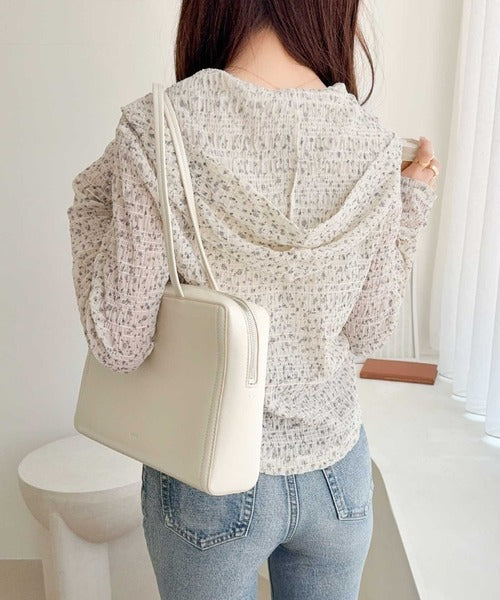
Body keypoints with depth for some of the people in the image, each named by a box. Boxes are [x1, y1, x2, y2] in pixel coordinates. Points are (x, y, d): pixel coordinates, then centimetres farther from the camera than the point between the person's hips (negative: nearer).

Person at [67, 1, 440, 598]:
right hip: (337, 475, 3)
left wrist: (92, 207, -3)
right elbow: (369, 331, -2)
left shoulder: (157, 129, -20)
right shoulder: (371, 144, -11)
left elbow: (120, 345, -17)